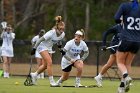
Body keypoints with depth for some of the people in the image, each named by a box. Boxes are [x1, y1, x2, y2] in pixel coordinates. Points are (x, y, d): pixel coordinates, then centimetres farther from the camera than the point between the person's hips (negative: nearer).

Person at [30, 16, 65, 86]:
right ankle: (51, 81, -17)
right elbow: (40, 40, -22)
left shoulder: (63, 34, -13)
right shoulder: (51, 33, -33)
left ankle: (34, 75, 37)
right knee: (49, 62, -20)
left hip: (49, 48, 8)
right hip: (42, 46, -8)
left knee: (45, 65, 14)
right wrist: (34, 48, -18)